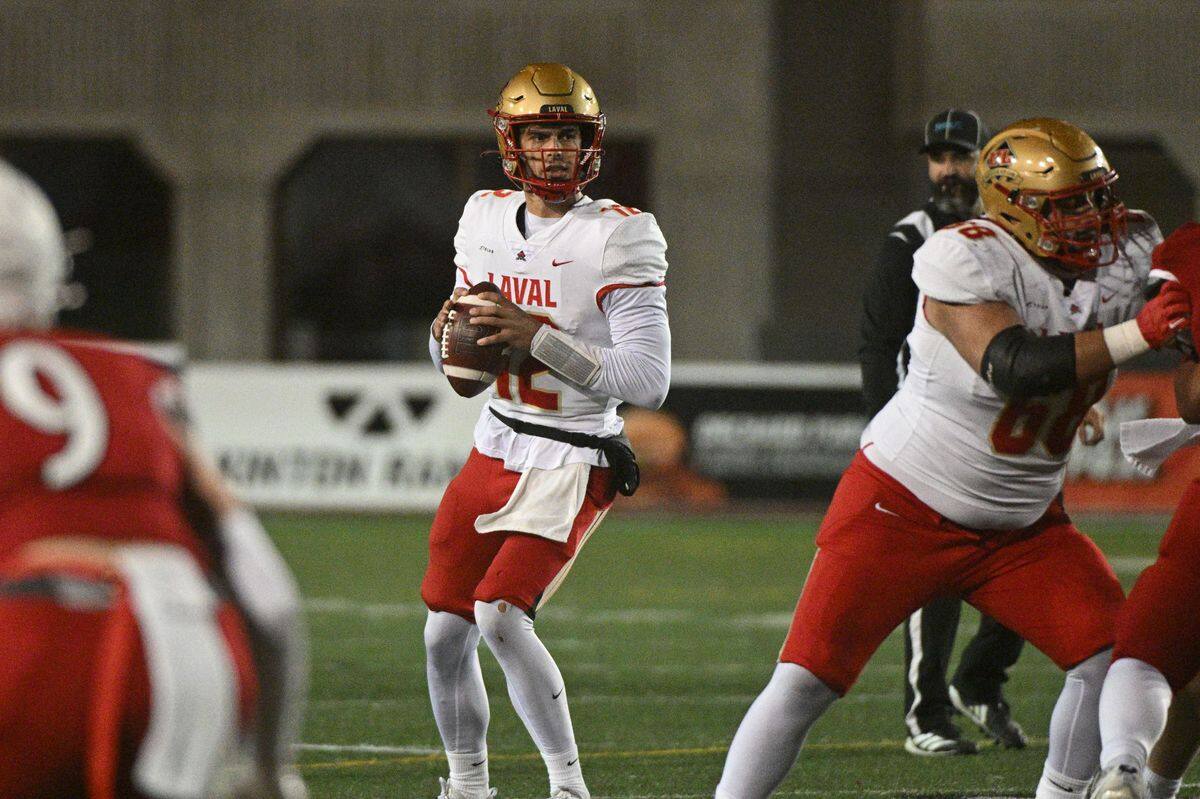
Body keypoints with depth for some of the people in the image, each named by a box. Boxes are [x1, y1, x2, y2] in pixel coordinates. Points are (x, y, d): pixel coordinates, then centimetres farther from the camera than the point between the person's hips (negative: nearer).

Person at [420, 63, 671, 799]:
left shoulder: (618, 240, -14)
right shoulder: (488, 221, 5)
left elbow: (648, 381, -21)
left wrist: (538, 337, -26)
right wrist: (446, 337, -9)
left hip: (572, 468, -6)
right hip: (495, 454, 6)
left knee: (500, 614, -22)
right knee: (446, 631, 7)